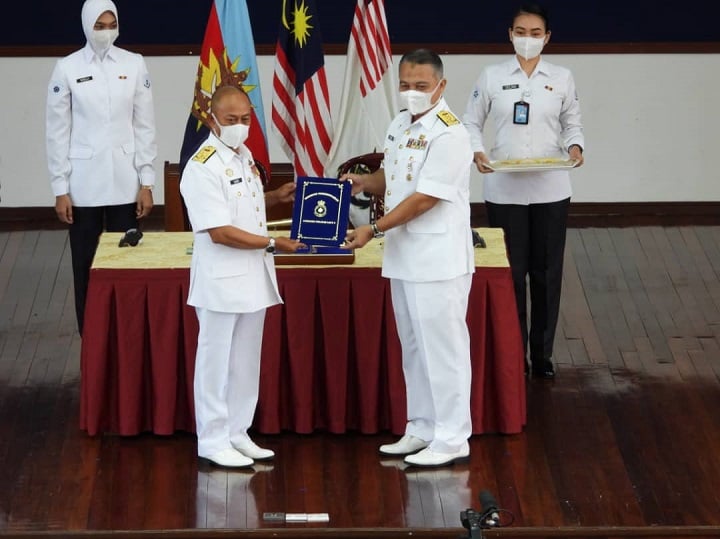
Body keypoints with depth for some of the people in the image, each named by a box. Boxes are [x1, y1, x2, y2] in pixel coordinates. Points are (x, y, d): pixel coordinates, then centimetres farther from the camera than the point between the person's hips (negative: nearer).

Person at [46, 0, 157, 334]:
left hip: (124, 182, 1)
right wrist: (60, 188, -3)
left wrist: (146, 182, 1)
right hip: (84, 184, -1)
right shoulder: (67, 68, -3)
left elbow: (145, 126, 4)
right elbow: (58, 132, -1)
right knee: (87, 266, 4)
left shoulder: (134, 65, 1)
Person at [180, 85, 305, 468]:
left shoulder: (244, 156, 10)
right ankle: (212, 440, 10)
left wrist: (275, 197, 9)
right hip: (221, 281, -8)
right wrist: (273, 244, -18)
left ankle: (237, 433, 24)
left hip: (254, 278, 8)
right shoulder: (203, 167, -18)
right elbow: (220, 231, -22)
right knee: (216, 361, 2)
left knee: (246, 361, 14)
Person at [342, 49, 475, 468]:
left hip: (439, 260, -9)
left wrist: (374, 230, -19)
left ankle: (452, 438, 2)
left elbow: (424, 199, -20)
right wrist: (366, 182, 1)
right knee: (414, 346, 15)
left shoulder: (448, 133, -17)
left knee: (442, 346, -4)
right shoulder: (401, 126, 11)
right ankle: (422, 428, 25)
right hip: (405, 257, 9)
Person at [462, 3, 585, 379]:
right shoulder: (492, 77, 1)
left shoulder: (562, 78, 4)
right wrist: (477, 152, -13)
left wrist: (575, 147, -10)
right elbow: (472, 122, 6)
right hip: (504, 188, -1)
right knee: (510, 271, 1)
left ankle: (542, 354, 17)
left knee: (547, 271, 5)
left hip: (550, 189, 1)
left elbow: (572, 124, 11)